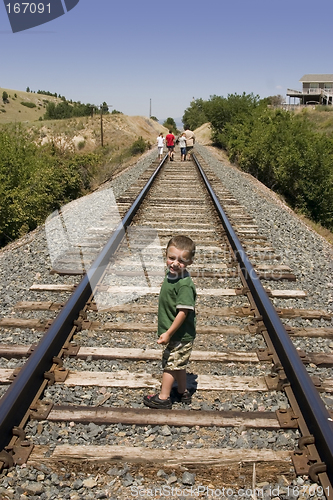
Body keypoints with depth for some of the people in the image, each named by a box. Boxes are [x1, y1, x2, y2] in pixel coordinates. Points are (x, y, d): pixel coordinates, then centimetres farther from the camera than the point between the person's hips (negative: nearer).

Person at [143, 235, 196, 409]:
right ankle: (183, 392, 39)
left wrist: (169, 333, -22)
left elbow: (183, 312, -27)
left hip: (179, 335, -9)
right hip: (177, 334, 9)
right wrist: (167, 331, 18)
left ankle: (163, 398, 22)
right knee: (178, 364, 22)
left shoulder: (184, 285, -28)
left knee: (170, 364, 6)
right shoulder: (170, 275, 1)